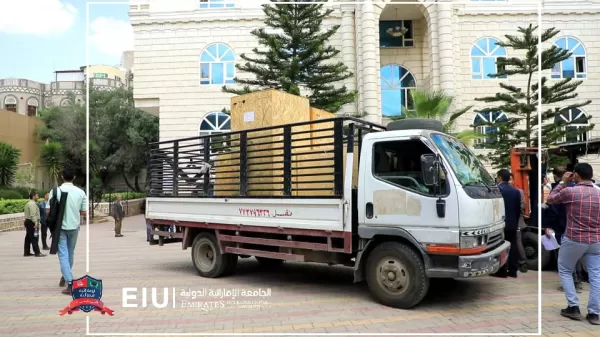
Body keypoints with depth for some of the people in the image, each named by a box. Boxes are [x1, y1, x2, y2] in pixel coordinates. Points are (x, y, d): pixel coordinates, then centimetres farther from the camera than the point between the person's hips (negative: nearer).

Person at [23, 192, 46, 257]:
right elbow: (33, 215, -22)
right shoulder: (32, 204, -14)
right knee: (34, 238, -10)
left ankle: (26, 252, 19)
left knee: (28, 238, 14)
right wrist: (36, 223, -24)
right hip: (32, 223, -11)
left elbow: (27, 214, 20)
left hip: (27, 221, 11)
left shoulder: (28, 203, 19)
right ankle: (37, 252, -9)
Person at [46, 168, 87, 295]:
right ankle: (65, 276, 36)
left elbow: (48, 211, -8)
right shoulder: (80, 192, -5)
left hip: (60, 227, -2)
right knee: (70, 253, 20)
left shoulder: (55, 191, -9)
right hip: (74, 226, 2)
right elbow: (84, 212, -2)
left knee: (63, 255, -1)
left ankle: (70, 284, -10)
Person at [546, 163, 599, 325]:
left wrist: (563, 183, 10)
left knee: (565, 271, 14)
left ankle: (574, 308, 12)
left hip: (573, 240, -4)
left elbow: (550, 200, 6)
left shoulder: (569, 191, -12)